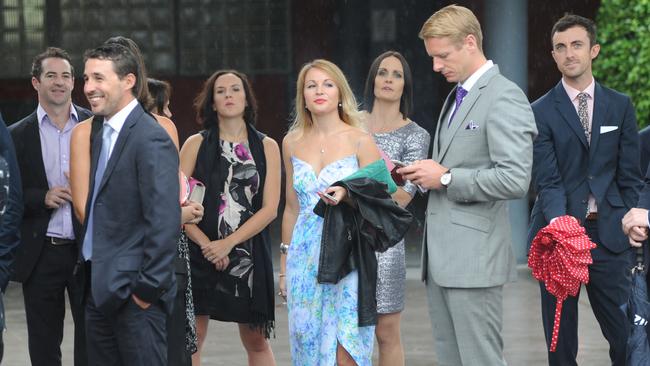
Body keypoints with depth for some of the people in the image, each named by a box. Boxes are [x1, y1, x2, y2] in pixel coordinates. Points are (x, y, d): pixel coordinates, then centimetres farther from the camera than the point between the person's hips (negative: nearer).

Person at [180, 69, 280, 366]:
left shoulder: (267, 147, 7)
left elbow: (270, 207, -1)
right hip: (200, 253, -1)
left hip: (249, 255, 1)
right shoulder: (196, 145, 5)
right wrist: (207, 245, -14)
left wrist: (228, 243, -12)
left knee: (256, 341, 6)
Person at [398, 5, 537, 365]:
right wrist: (426, 173, 9)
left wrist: (446, 177, -14)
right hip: (441, 256, 9)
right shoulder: (457, 96, 19)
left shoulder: (504, 98, -11)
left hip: (474, 257, -9)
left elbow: (515, 180, -20)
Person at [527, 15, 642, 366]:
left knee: (627, 334, -3)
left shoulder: (620, 106, 8)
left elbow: (629, 175, 9)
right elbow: (547, 180, -8)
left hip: (609, 232, 1)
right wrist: (558, 222, -26)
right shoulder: (541, 112, 0)